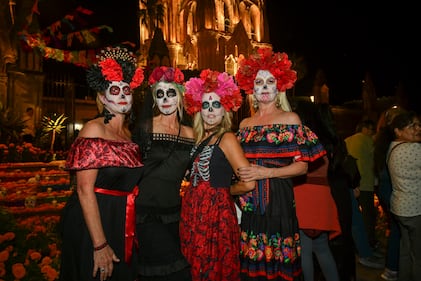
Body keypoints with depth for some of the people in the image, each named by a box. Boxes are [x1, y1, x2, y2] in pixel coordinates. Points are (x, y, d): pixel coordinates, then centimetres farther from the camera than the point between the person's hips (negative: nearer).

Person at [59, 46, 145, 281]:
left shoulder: (129, 134, 7)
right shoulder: (94, 129, -13)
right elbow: (85, 190, -19)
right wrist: (99, 244, -21)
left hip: (122, 226, 7)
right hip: (92, 224, -7)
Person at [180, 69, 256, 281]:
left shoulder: (226, 138, -12)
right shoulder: (200, 139, 9)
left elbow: (248, 183, -18)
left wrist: (224, 190, -3)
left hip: (216, 214, -7)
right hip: (193, 213, 7)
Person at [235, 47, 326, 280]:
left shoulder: (290, 119, 1)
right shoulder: (245, 124, 11)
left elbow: (302, 166, -4)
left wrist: (265, 172, -14)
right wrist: (242, 174, 1)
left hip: (278, 199, -3)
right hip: (248, 201, 3)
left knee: (277, 262, 3)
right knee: (250, 262, 9)